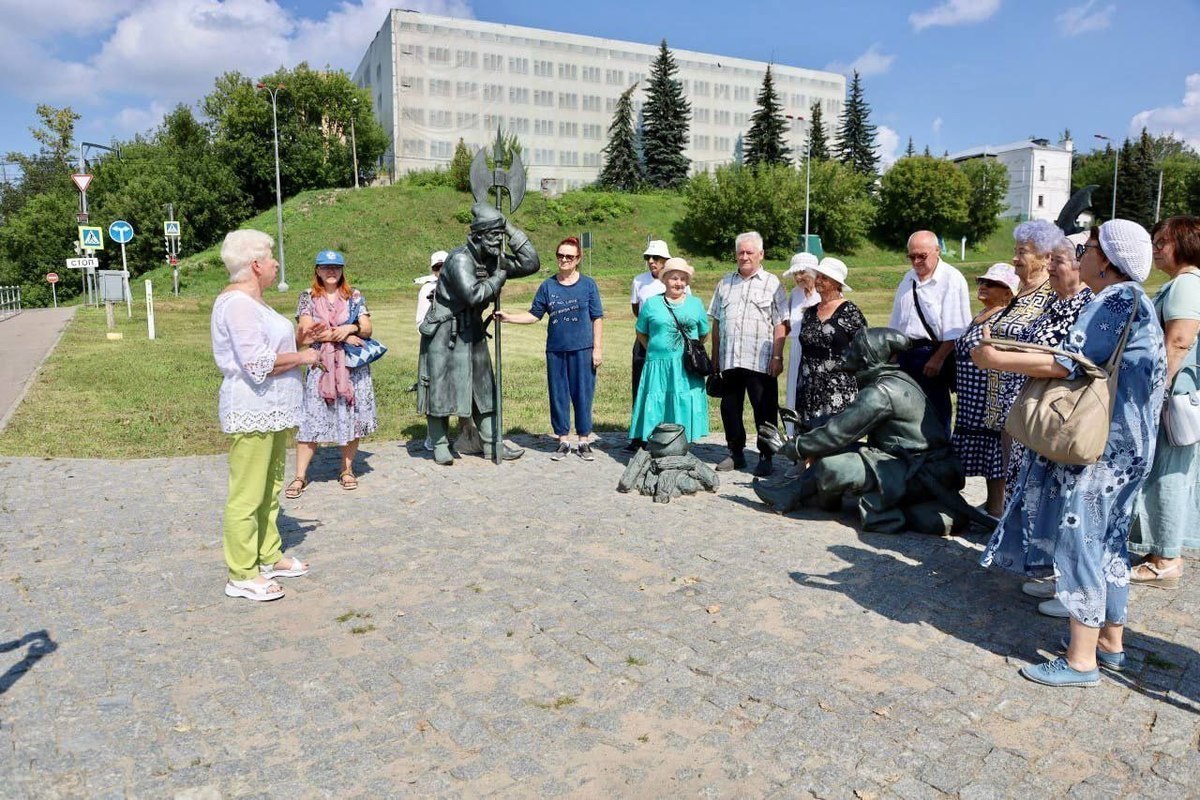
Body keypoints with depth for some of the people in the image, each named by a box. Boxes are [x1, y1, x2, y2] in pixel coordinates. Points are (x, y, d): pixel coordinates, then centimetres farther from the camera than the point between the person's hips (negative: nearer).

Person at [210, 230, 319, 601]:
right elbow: (259, 363, -25)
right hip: (252, 412, -11)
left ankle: (269, 556, 31)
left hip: (272, 410, 11)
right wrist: (302, 357, -13)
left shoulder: (251, 301, 16)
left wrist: (298, 339, 12)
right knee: (247, 495, -3)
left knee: (270, 489, 19)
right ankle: (242, 575, 5)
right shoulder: (237, 303, -17)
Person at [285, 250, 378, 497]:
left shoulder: (354, 296, 9)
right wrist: (341, 336, -11)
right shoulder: (308, 297, 5)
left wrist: (350, 328, -16)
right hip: (321, 366, -1)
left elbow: (367, 329, 5)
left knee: (352, 418, 4)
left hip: (353, 367, 2)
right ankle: (300, 476, 5)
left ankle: (347, 470, 19)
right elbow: (306, 331, -7)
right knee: (311, 420, -2)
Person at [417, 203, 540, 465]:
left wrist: (509, 228, -4)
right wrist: (498, 279, -17)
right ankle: (440, 445, 12)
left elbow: (531, 263, 2)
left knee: (482, 387, 10)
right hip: (445, 333, -8)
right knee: (441, 387, 1)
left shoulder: (495, 260, 5)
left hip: (472, 333, 8)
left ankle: (492, 444, 17)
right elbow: (473, 295, -32)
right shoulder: (460, 258, -20)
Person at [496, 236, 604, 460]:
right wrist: (508, 317, -2)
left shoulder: (588, 285, 1)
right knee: (558, 396, 7)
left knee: (582, 394, 2)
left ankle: (583, 441, 14)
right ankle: (563, 440, 19)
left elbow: (597, 318, 1)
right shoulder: (548, 286, 7)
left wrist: (598, 348, -4)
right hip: (555, 350, 2)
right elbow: (534, 315, 10)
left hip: (582, 350, -2)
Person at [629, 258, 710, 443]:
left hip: (687, 369, 1)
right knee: (657, 410, 0)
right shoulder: (652, 303, 5)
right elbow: (641, 333, 12)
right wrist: (655, 350, 3)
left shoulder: (696, 304, 10)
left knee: (684, 410, 4)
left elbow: (704, 335, 16)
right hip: (658, 367, -1)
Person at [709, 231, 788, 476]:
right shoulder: (725, 284, 15)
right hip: (729, 361, 4)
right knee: (730, 409, 11)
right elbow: (716, 321, 16)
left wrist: (777, 357, -10)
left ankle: (765, 458, 12)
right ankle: (735, 453, 24)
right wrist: (715, 356, 12)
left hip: (761, 361, -4)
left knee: (764, 411, 1)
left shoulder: (771, 283, 2)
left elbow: (780, 325, -3)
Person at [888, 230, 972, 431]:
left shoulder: (951, 279, -8)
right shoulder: (908, 278, 15)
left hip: (932, 354, -7)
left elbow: (955, 330, -14)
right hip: (904, 352, 7)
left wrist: (938, 358, -19)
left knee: (935, 412, -1)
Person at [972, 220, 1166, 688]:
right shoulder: (1131, 300, 14)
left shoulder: (1116, 301, -17)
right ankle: (1110, 642, 28)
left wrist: (997, 360, -19)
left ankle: (1081, 661, 4)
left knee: (1079, 541, -4)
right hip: (1121, 443, 10)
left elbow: (1068, 364, -23)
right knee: (1106, 542, 17)